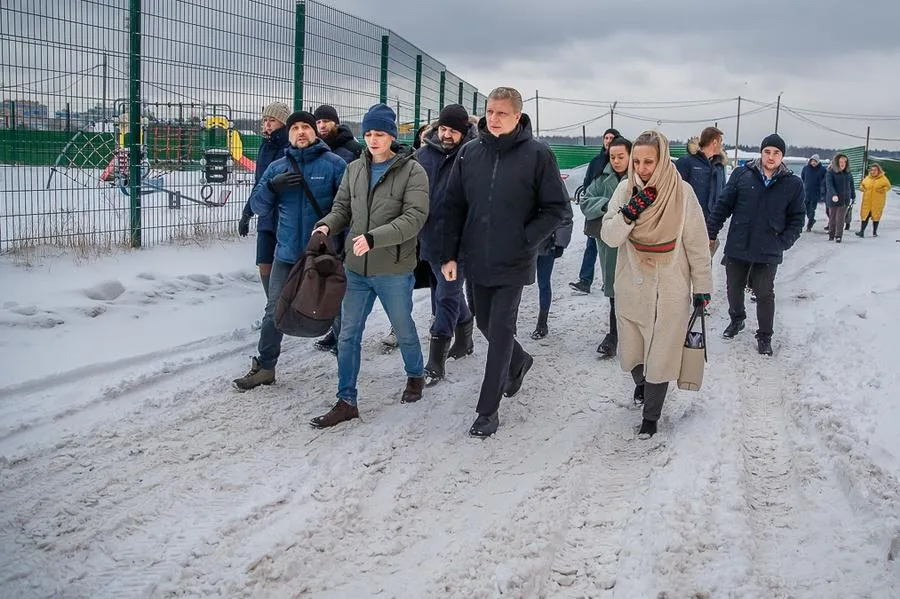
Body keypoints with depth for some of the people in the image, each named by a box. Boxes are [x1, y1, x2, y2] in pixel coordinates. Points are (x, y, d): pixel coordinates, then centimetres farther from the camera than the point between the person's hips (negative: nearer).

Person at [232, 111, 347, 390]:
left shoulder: (334, 164, -6)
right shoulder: (277, 167, 7)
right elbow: (259, 207, 5)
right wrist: (272, 186, -14)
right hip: (287, 252, 3)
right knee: (275, 311, 3)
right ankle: (265, 366, 13)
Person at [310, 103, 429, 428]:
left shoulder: (412, 171, -10)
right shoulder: (354, 169, 6)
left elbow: (415, 217, -20)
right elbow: (342, 207, 11)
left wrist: (374, 238, -30)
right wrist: (326, 225, -12)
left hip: (394, 270, -4)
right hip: (356, 268, 4)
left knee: (404, 330, 16)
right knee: (348, 335, 6)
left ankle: (415, 376, 43)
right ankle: (346, 401, 16)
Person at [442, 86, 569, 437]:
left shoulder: (537, 155, -9)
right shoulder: (470, 153, 1)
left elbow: (556, 208, -5)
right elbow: (454, 206, 5)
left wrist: (525, 239, -14)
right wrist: (451, 254, 0)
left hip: (513, 263, -5)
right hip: (477, 260, 5)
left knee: (500, 332, -2)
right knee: (485, 324, 19)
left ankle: (488, 410, 9)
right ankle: (519, 362, 49)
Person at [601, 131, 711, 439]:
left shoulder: (682, 192, -12)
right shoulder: (626, 189, -5)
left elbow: (697, 244, -5)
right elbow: (609, 237, -7)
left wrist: (702, 286, 0)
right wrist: (628, 214, -25)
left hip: (670, 292, -3)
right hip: (631, 287, 3)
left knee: (660, 356, 3)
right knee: (631, 354, 17)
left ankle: (651, 415, 24)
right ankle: (641, 384, 50)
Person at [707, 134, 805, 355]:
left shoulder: (793, 184, -3)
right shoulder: (742, 175, -4)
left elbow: (797, 219, 3)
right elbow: (723, 206, 0)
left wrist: (783, 243, -6)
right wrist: (711, 233, -2)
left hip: (768, 252, -1)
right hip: (736, 246, 1)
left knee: (764, 294, 6)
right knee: (734, 287, 17)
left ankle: (765, 336, 22)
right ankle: (736, 319, 42)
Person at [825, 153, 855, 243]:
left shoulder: (848, 173, 7)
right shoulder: (830, 173, -7)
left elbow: (851, 186, 14)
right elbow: (829, 185, -19)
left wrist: (853, 197, 12)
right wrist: (833, 195, -33)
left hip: (845, 199, 3)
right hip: (833, 199, -3)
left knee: (841, 219, 0)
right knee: (832, 218, 8)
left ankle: (838, 236, 3)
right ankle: (831, 235, 21)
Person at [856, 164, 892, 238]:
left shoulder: (883, 178, -2)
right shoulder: (867, 178, 7)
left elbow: (888, 186, 1)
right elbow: (862, 185, 19)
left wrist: (883, 190, -18)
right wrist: (862, 188, -3)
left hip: (877, 202, -2)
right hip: (867, 202, 2)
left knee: (876, 216, 7)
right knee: (865, 215, -3)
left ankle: (874, 232, 19)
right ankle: (862, 231, -2)